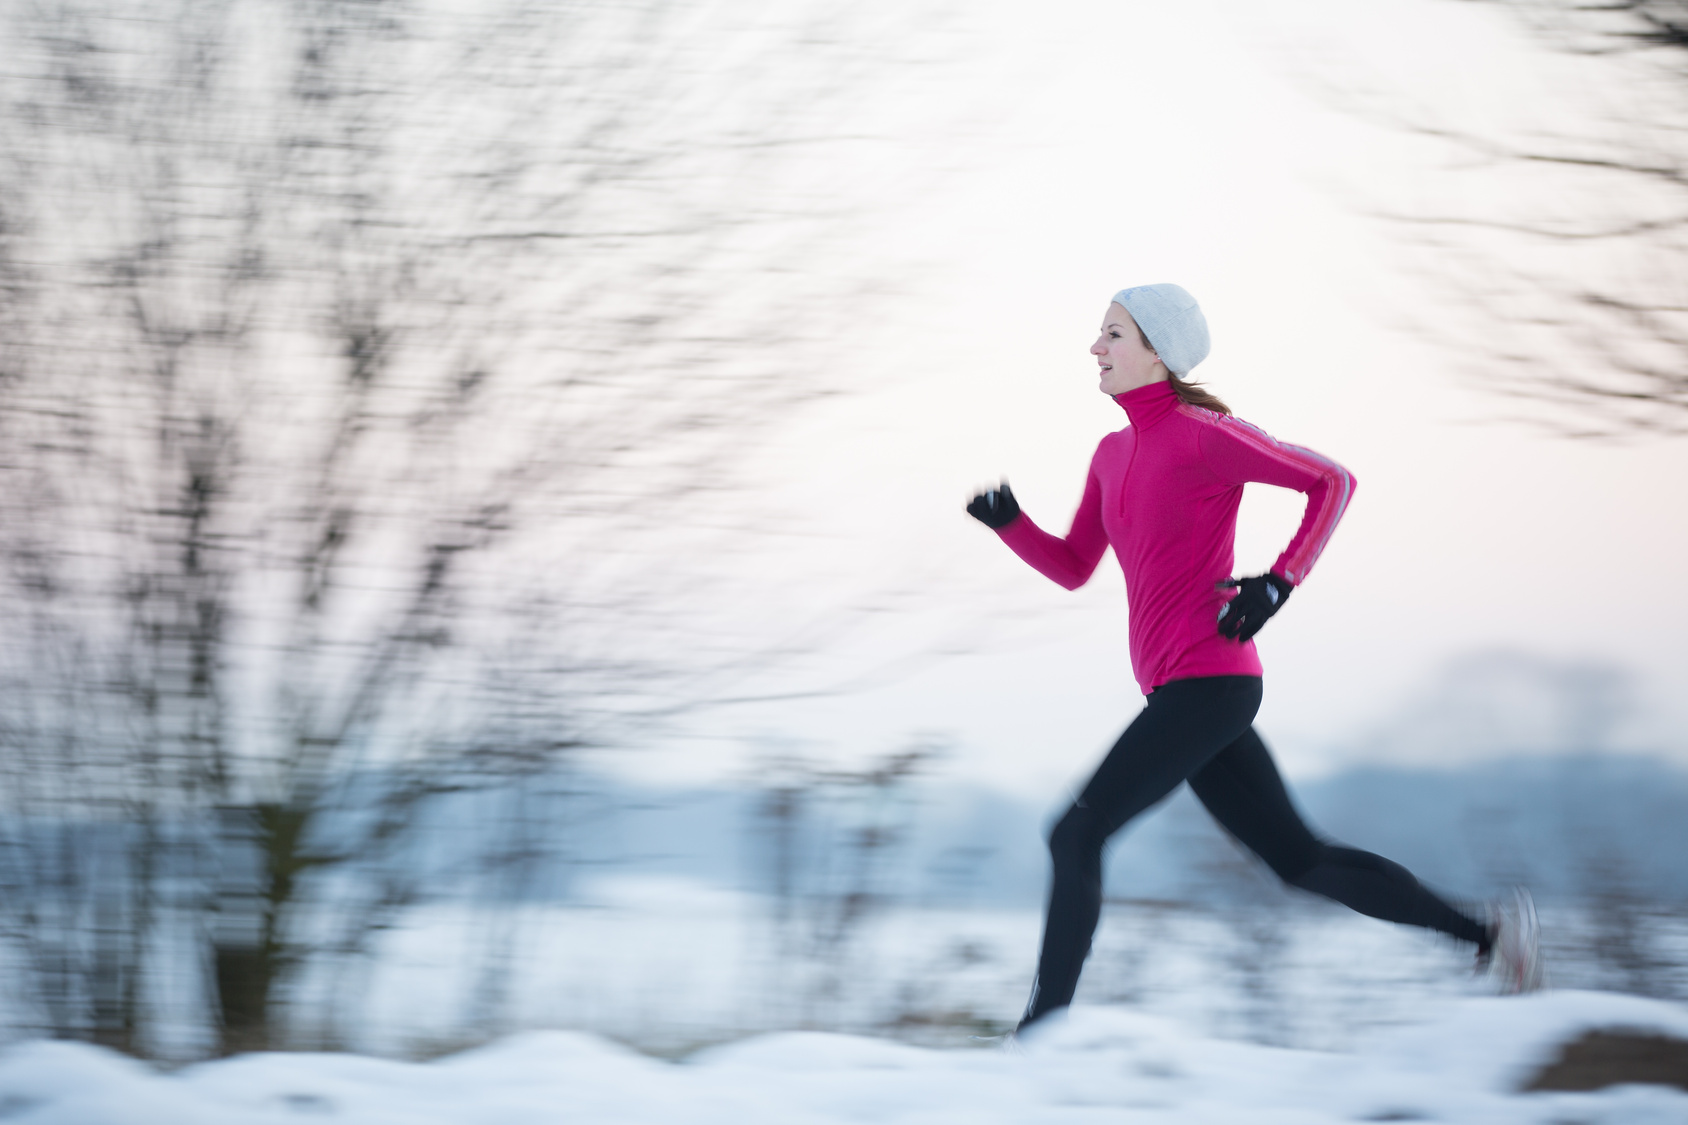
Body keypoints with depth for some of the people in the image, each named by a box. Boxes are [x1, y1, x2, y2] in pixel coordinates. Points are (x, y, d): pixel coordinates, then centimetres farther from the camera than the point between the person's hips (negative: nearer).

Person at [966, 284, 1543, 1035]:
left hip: (1208, 683, -9)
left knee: (1076, 836, -12)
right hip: (1181, 692, 9)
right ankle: (1485, 933, 16)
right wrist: (1007, 521, 4)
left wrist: (1279, 583, -16)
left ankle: (1044, 1026, -8)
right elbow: (1072, 570, 22)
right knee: (1299, 860, 11)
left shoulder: (1201, 435, -9)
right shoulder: (1114, 453, 16)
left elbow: (1333, 481, -6)